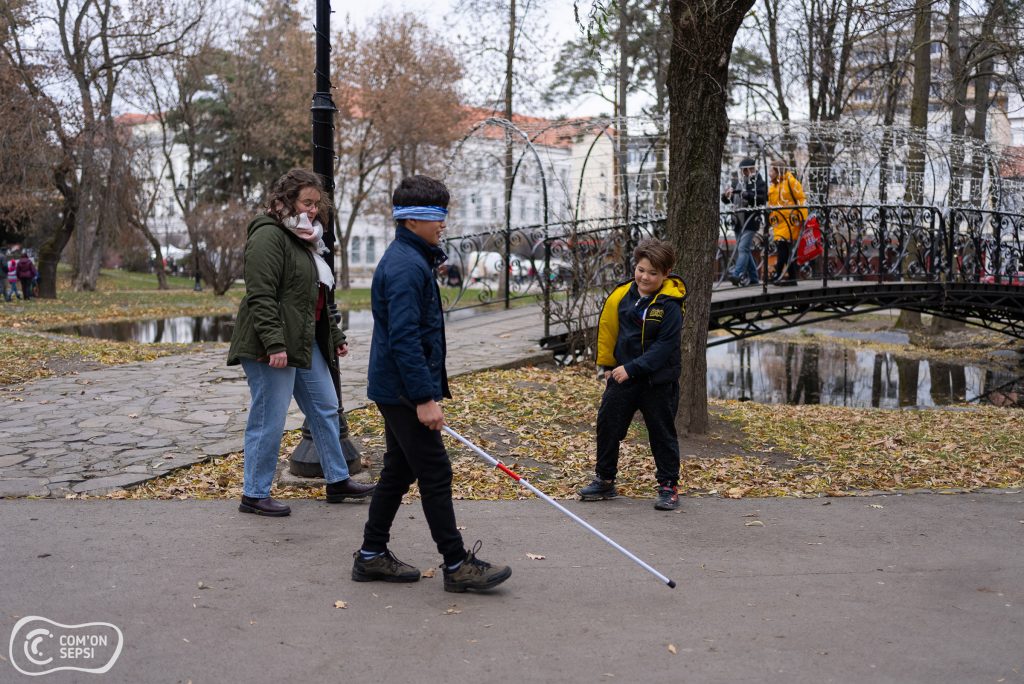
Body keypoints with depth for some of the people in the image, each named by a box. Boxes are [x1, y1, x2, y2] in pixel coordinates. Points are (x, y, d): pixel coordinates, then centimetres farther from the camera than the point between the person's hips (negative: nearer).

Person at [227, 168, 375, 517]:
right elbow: (260, 296, -21)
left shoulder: (304, 238, 18)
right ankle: (254, 495, 8)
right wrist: (274, 344, -27)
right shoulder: (269, 236, -13)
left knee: (325, 407, 15)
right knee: (269, 420, -3)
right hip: (273, 347, -10)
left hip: (306, 343, 10)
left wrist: (335, 336, 25)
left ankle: (338, 480, 26)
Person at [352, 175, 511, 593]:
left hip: (394, 389, 11)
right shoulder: (407, 266, -18)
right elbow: (405, 338, -25)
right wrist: (425, 398, -25)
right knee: (435, 474, -5)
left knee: (399, 470, 15)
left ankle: (372, 556, 23)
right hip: (403, 389, -11)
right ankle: (457, 565, 2)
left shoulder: (408, 259, 15)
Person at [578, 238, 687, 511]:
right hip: (622, 375, 5)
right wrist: (608, 365, 11)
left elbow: (665, 346, -19)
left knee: (662, 434, 6)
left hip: (659, 381, -4)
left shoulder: (670, 306, -16)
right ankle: (605, 481, 22)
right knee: (607, 426, 8)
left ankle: (669, 486, 18)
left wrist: (632, 368, -22)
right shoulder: (622, 296, -2)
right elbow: (608, 329, 10)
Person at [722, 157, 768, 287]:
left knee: (743, 248, -18)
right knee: (745, 250, 11)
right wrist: (726, 195, -10)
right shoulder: (736, 182, 15)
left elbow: (763, 198, -15)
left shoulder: (759, 183, 1)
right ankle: (753, 278, 19)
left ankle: (737, 274, -26)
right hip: (738, 221, 6)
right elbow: (725, 200, 13)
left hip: (751, 221, -6)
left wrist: (748, 195, -29)